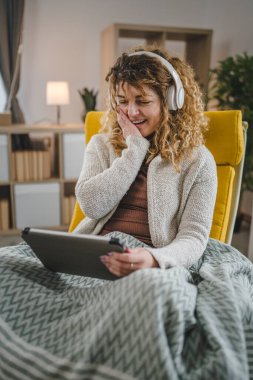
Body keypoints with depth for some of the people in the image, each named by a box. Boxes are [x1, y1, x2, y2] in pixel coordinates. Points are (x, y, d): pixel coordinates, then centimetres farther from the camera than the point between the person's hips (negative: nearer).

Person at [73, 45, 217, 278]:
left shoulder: (197, 160, 3)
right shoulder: (101, 145, 12)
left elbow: (194, 237, -5)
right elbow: (92, 206, -4)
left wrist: (154, 259, -27)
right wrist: (135, 147, -3)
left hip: (153, 265, -1)